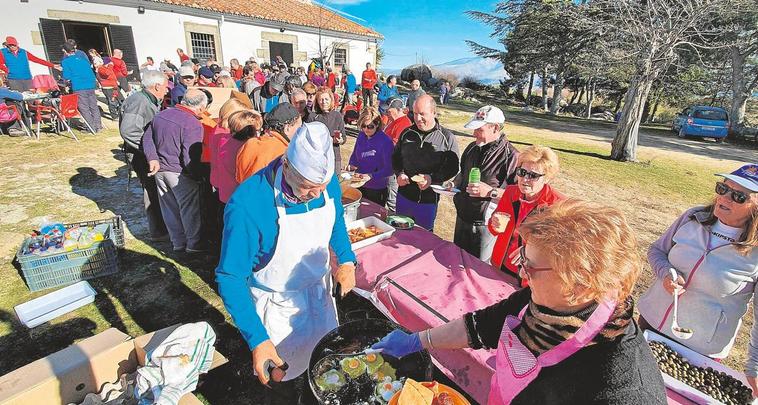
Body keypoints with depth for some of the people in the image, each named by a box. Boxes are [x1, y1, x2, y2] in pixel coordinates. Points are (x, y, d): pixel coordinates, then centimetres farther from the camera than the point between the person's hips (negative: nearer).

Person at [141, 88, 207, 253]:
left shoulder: (161, 114, 6)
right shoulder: (193, 125, -20)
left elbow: (147, 138, 8)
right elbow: (189, 158, -23)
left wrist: (153, 159, 0)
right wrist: (198, 176, -11)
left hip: (159, 170, 8)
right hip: (179, 173, -7)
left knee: (169, 208, 16)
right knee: (190, 208, 7)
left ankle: (178, 242, 29)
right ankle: (194, 244, 19)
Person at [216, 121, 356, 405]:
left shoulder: (327, 182, -16)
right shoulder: (247, 205, -32)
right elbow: (231, 278, -24)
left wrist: (346, 259, -9)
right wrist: (257, 339, -30)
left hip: (320, 291, 5)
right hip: (278, 305, -5)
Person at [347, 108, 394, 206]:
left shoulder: (385, 141, -17)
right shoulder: (361, 136, 1)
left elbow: (389, 169, -18)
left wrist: (371, 175, -30)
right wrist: (351, 165, -5)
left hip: (377, 190, -5)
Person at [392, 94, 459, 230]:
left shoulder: (447, 138, -6)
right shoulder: (406, 133, 5)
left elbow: (452, 168, -6)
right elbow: (395, 157, 14)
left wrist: (432, 178, -22)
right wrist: (399, 173, -6)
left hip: (428, 200, -3)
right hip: (403, 196, 4)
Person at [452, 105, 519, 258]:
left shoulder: (511, 156, -18)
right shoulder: (472, 148, 6)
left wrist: (491, 191, -27)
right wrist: (454, 184, 2)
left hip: (486, 225, -7)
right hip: (462, 218, 7)